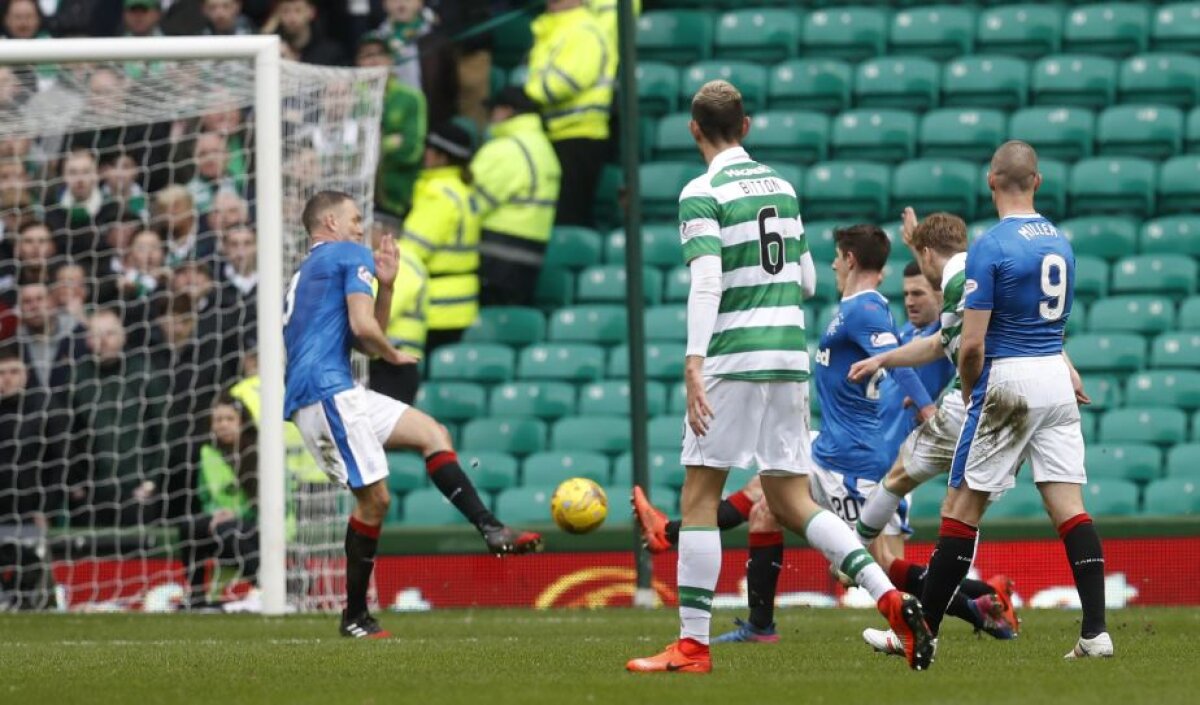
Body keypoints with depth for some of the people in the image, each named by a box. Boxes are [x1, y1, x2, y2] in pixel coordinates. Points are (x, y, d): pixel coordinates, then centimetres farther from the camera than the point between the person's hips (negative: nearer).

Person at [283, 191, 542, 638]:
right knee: (374, 497, -8)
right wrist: (395, 356, 6)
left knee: (431, 433, 7)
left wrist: (385, 286, 18)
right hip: (328, 392, -10)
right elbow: (363, 327, -13)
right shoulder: (351, 255, 1)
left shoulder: (303, 276, 28)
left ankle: (491, 530, -4)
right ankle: (355, 618, -3)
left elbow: (365, 342, 27)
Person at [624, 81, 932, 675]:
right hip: (790, 356, 6)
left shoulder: (703, 193, -7)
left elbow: (706, 283, -19)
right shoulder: (781, 187, 14)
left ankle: (692, 644, -2)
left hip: (734, 358, -6)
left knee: (699, 496, 1)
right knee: (791, 502, 10)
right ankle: (892, 599, -6)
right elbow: (807, 280, 18)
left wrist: (694, 365, -25)